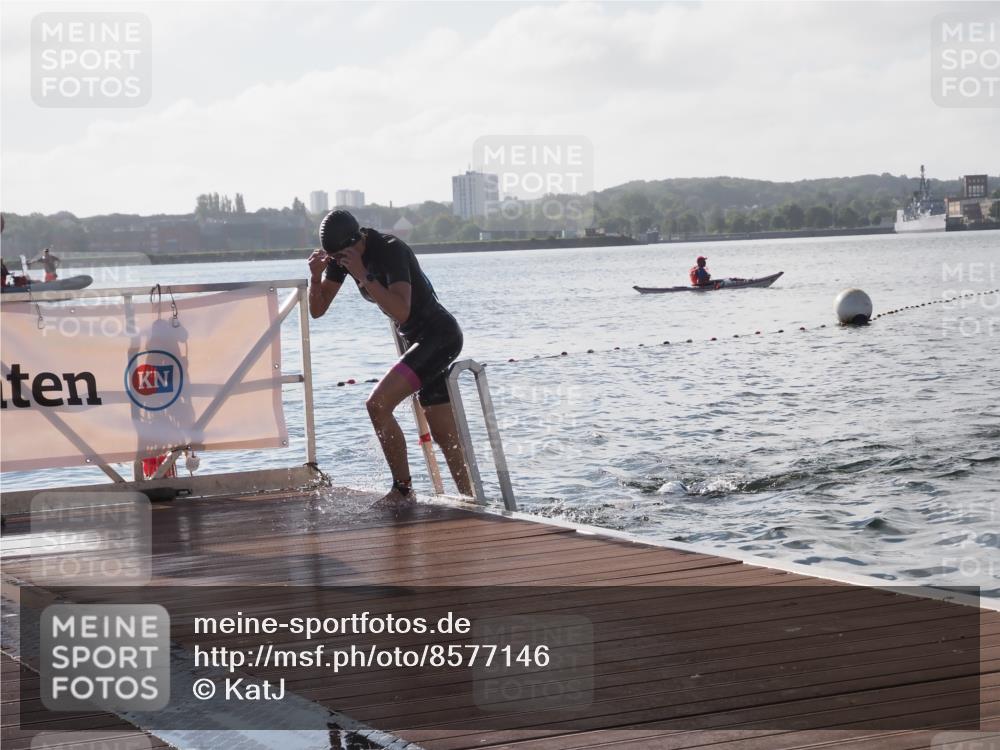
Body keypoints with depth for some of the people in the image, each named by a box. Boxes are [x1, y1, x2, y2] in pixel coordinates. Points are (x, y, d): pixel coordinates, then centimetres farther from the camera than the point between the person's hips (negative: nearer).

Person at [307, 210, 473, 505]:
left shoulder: (391, 250, -22)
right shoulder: (341, 256, 2)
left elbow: (401, 311, -33)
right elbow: (317, 310, 4)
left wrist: (363, 276, -35)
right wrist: (315, 276, -14)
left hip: (440, 336, -9)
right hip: (418, 341, 9)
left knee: (378, 404, -20)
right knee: (444, 435, 9)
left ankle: (402, 489, -11)